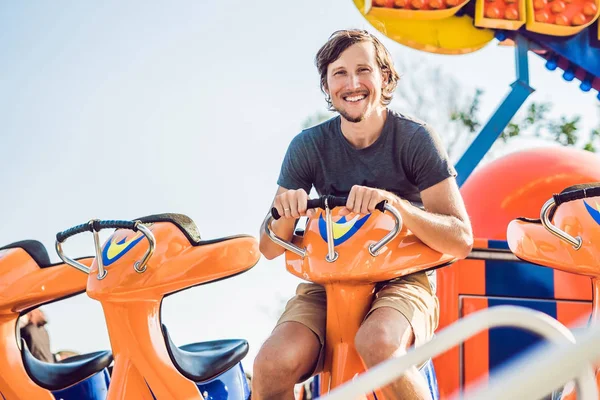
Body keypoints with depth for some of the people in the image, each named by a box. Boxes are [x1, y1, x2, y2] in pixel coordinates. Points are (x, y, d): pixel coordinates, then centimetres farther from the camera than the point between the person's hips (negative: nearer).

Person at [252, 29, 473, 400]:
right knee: (274, 363, -27)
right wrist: (288, 212, -24)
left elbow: (461, 240, -14)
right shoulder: (309, 145, -2)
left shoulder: (416, 138, -9)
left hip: (403, 278, -2)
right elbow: (270, 248, -1)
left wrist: (393, 201, -30)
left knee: (377, 343, -36)